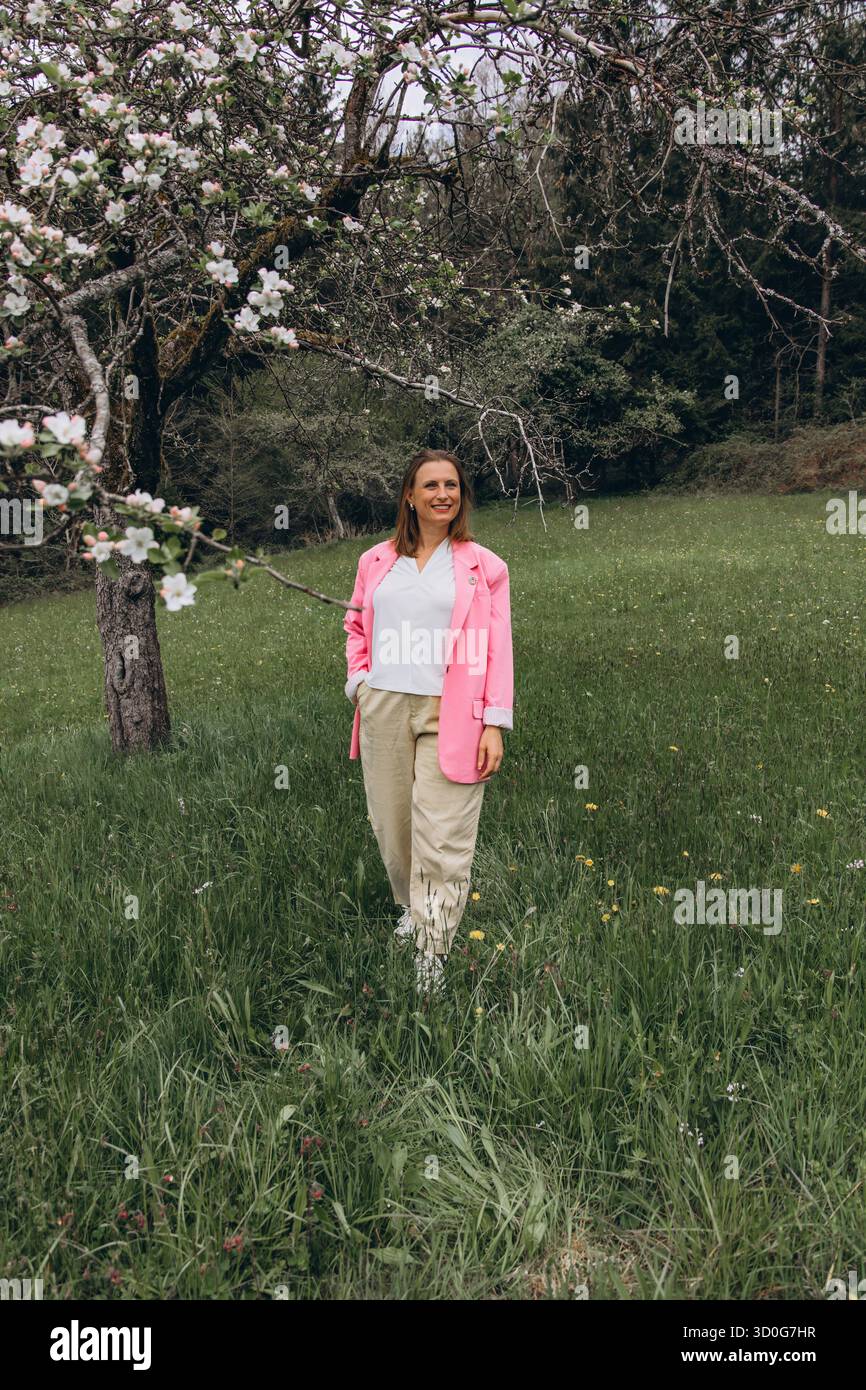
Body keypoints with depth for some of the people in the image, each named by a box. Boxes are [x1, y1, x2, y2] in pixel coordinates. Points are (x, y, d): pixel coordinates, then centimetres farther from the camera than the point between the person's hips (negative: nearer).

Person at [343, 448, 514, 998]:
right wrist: (359, 680, 8)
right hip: (384, 707, 4)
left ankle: (432, 955, 3)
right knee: (393, 826, 12)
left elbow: (497, 648, 1)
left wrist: (495, 724, -7)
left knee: (442, 837, -7)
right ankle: (413, 907, 38)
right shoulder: (376, 561, 13)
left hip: (450, 716, -3)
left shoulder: (483, 565, 5)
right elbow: (356, 626, 25)